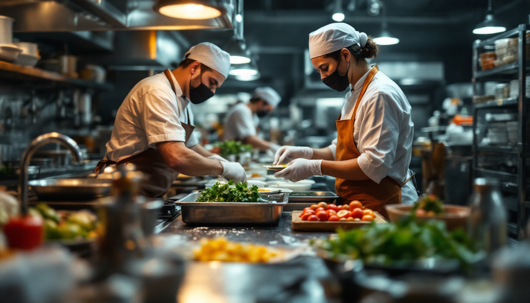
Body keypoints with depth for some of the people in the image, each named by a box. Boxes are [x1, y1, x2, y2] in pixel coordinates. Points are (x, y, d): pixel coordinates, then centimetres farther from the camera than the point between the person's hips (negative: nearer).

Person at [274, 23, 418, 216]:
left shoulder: (380, 95, -16)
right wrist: (305, 153, 5)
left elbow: (374, 165, -23)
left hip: (382, 207, -9)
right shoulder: (355, 93, 16)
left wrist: (315, 167, -20)